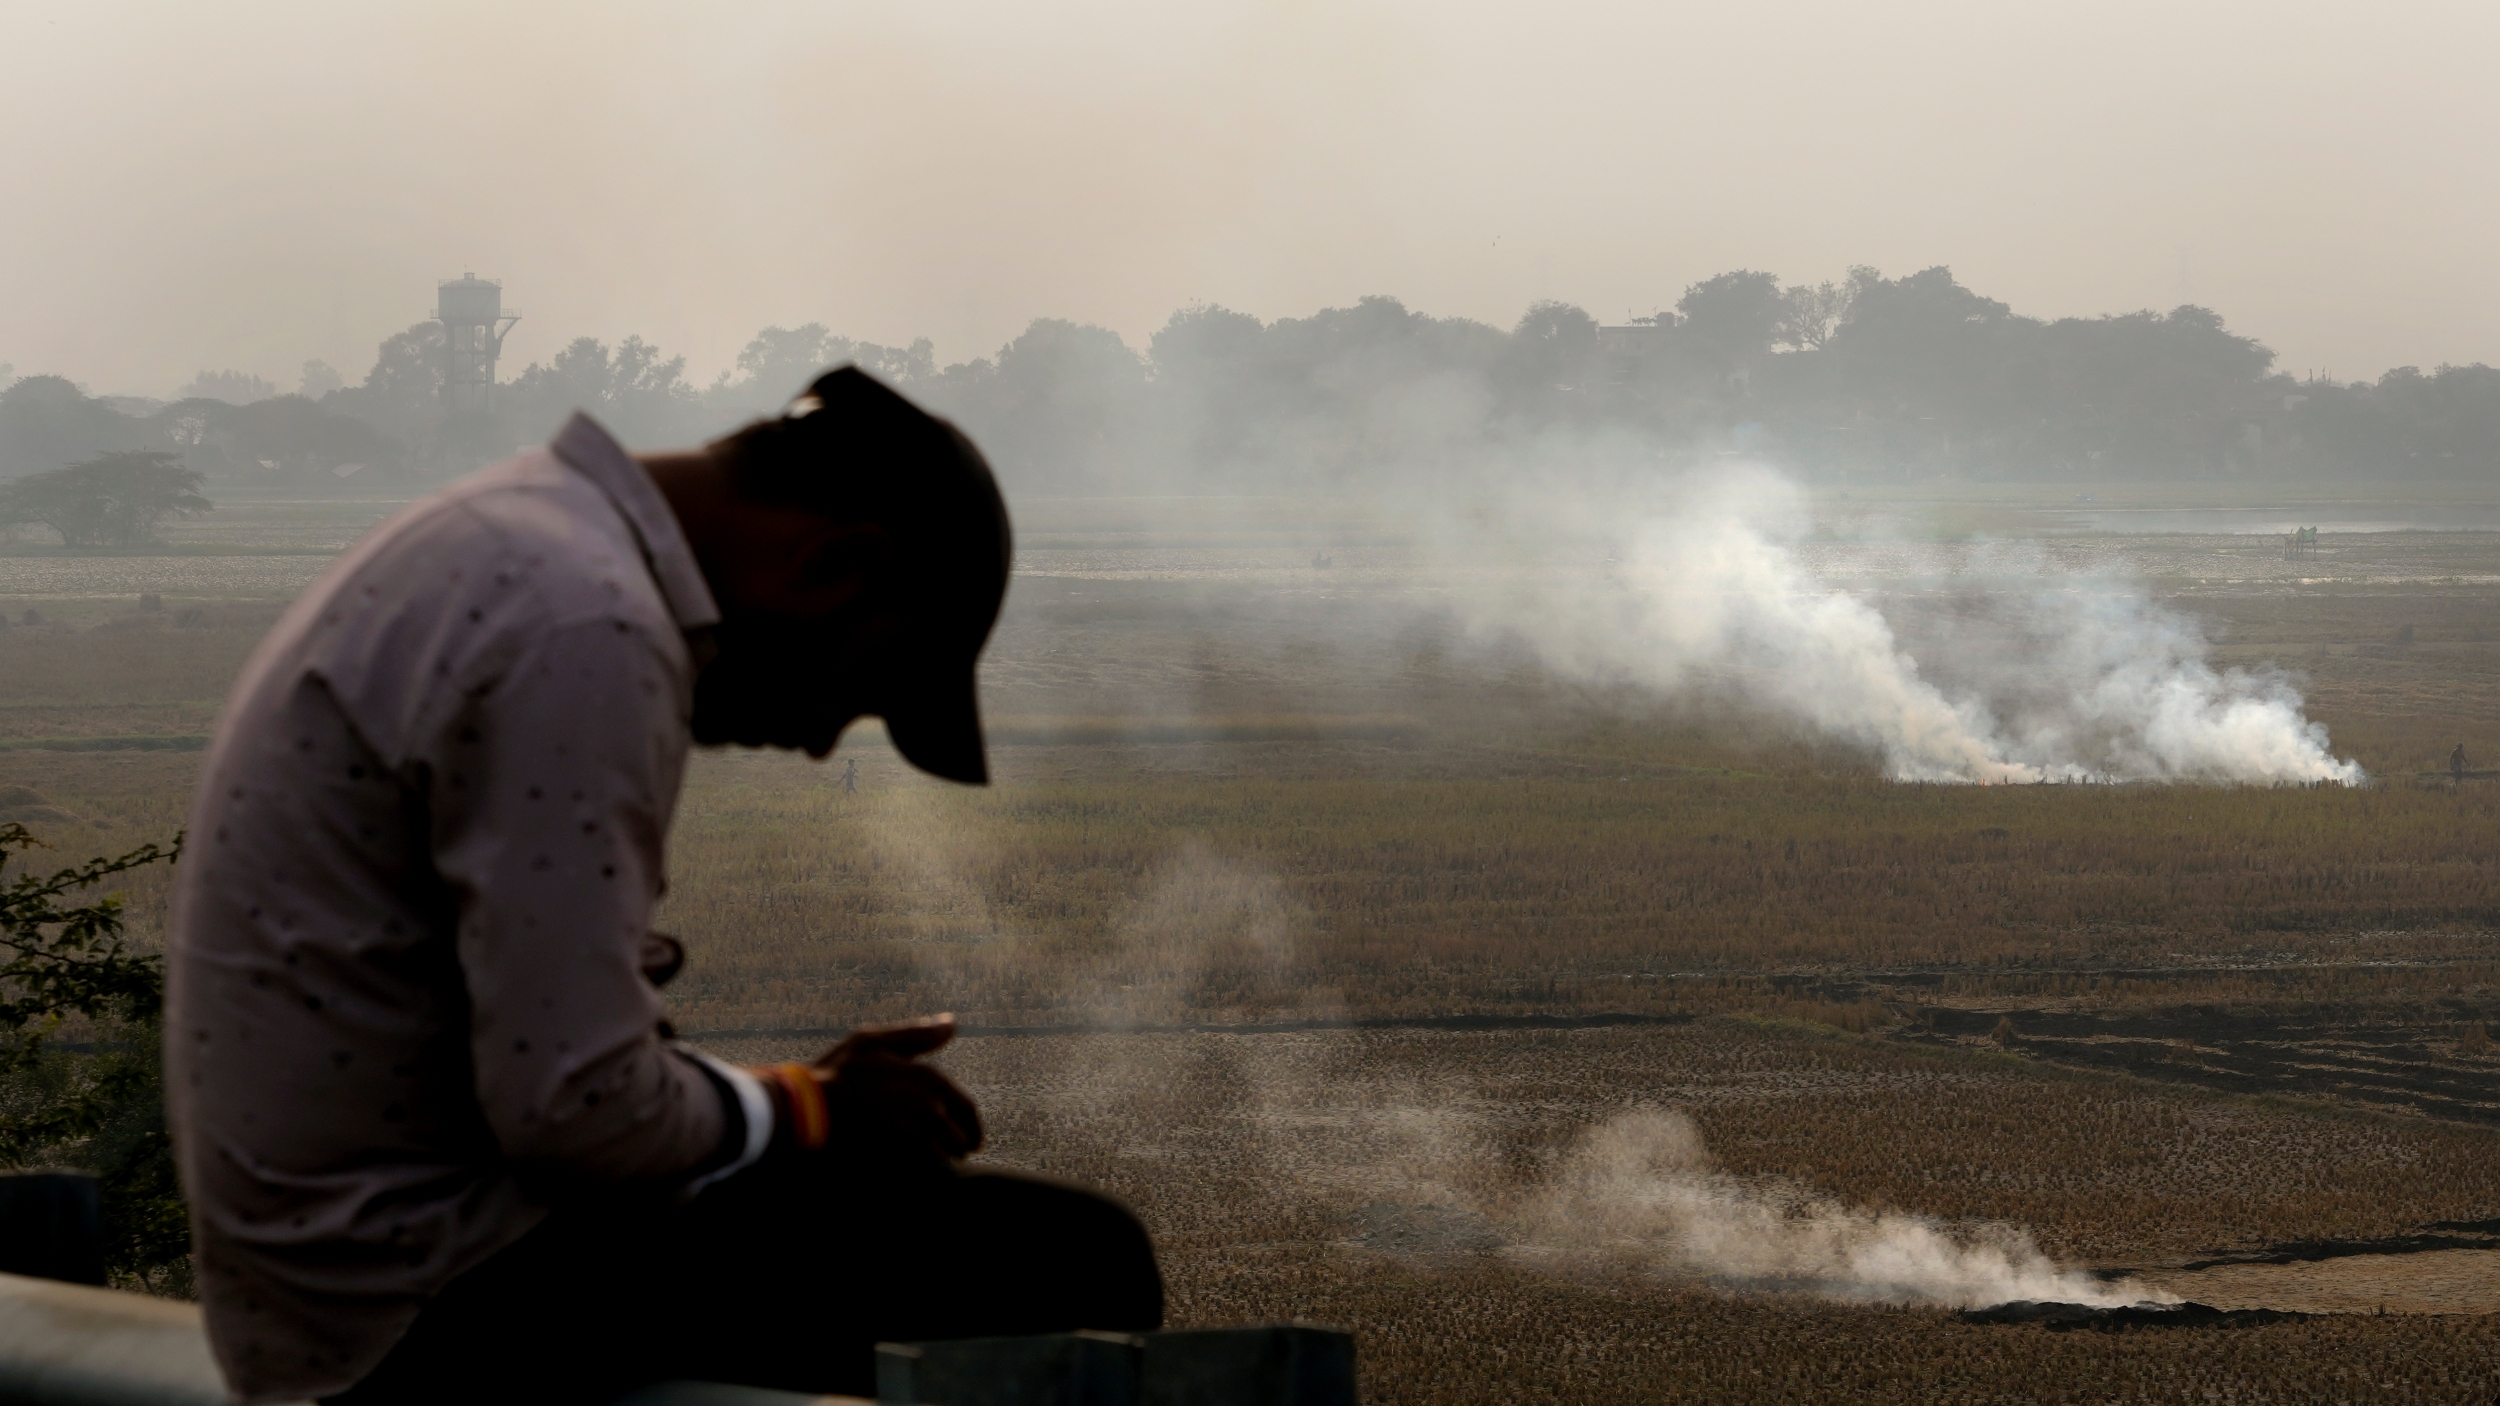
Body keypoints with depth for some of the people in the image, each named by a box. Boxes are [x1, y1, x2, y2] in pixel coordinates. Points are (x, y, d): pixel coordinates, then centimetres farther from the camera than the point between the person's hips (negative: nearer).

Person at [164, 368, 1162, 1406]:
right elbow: (572, 1099, -23)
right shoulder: (584, 630, -20)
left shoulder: (525, 542, 11)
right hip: (430, 1293, -10)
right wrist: (806, 1107, -5)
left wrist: (805, 1087, 9)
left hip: (354, 1249, 10)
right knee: (1066, 1263, -11)